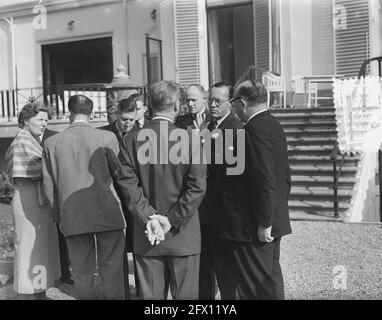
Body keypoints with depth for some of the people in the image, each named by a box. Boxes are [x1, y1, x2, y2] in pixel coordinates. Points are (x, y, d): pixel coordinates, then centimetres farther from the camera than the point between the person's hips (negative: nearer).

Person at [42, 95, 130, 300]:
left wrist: (59, 215, 14)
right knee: (111, 270, 9)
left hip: (72, 217, 2)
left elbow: (49, 184, 4)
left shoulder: (52, 143, -1)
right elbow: (120, 173, -1)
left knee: (82, 273, 14)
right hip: (108, 214, -2)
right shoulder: (106, 138, -9)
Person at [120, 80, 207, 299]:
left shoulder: (133, 140, -3)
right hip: (183, 237, -2)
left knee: (151, 295, 13)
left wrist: (148, 216, -6)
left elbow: (129, 184, -7)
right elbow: (197, 186, -12)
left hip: (145, 237, 2)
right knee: (185, 295, 11)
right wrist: (173, 221, -9)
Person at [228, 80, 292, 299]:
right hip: (277, 220, 10)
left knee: (258, 287, 1)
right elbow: (285, 176, 17)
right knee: (272, 277, 20)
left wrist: (264, 222, -19)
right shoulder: (275, 126, 12)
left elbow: (266, 180, -24)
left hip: (256, 226, -10)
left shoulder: (256, 129, -18)